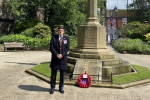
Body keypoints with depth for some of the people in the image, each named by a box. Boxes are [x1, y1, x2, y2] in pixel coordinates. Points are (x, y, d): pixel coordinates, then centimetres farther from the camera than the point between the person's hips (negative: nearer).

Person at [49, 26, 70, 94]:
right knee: (53, 74, 5)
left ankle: (61, 88, 21)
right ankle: (52, 88, 17)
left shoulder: (66, 38, 8)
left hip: (63, 58, 1)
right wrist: (56, 55, -15)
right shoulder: (53, 38, 3)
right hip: (55, 58, -1)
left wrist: (62, 54, -13)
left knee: (62, 74, 9)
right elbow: (51, 47, -3)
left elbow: (67, 48, 1)